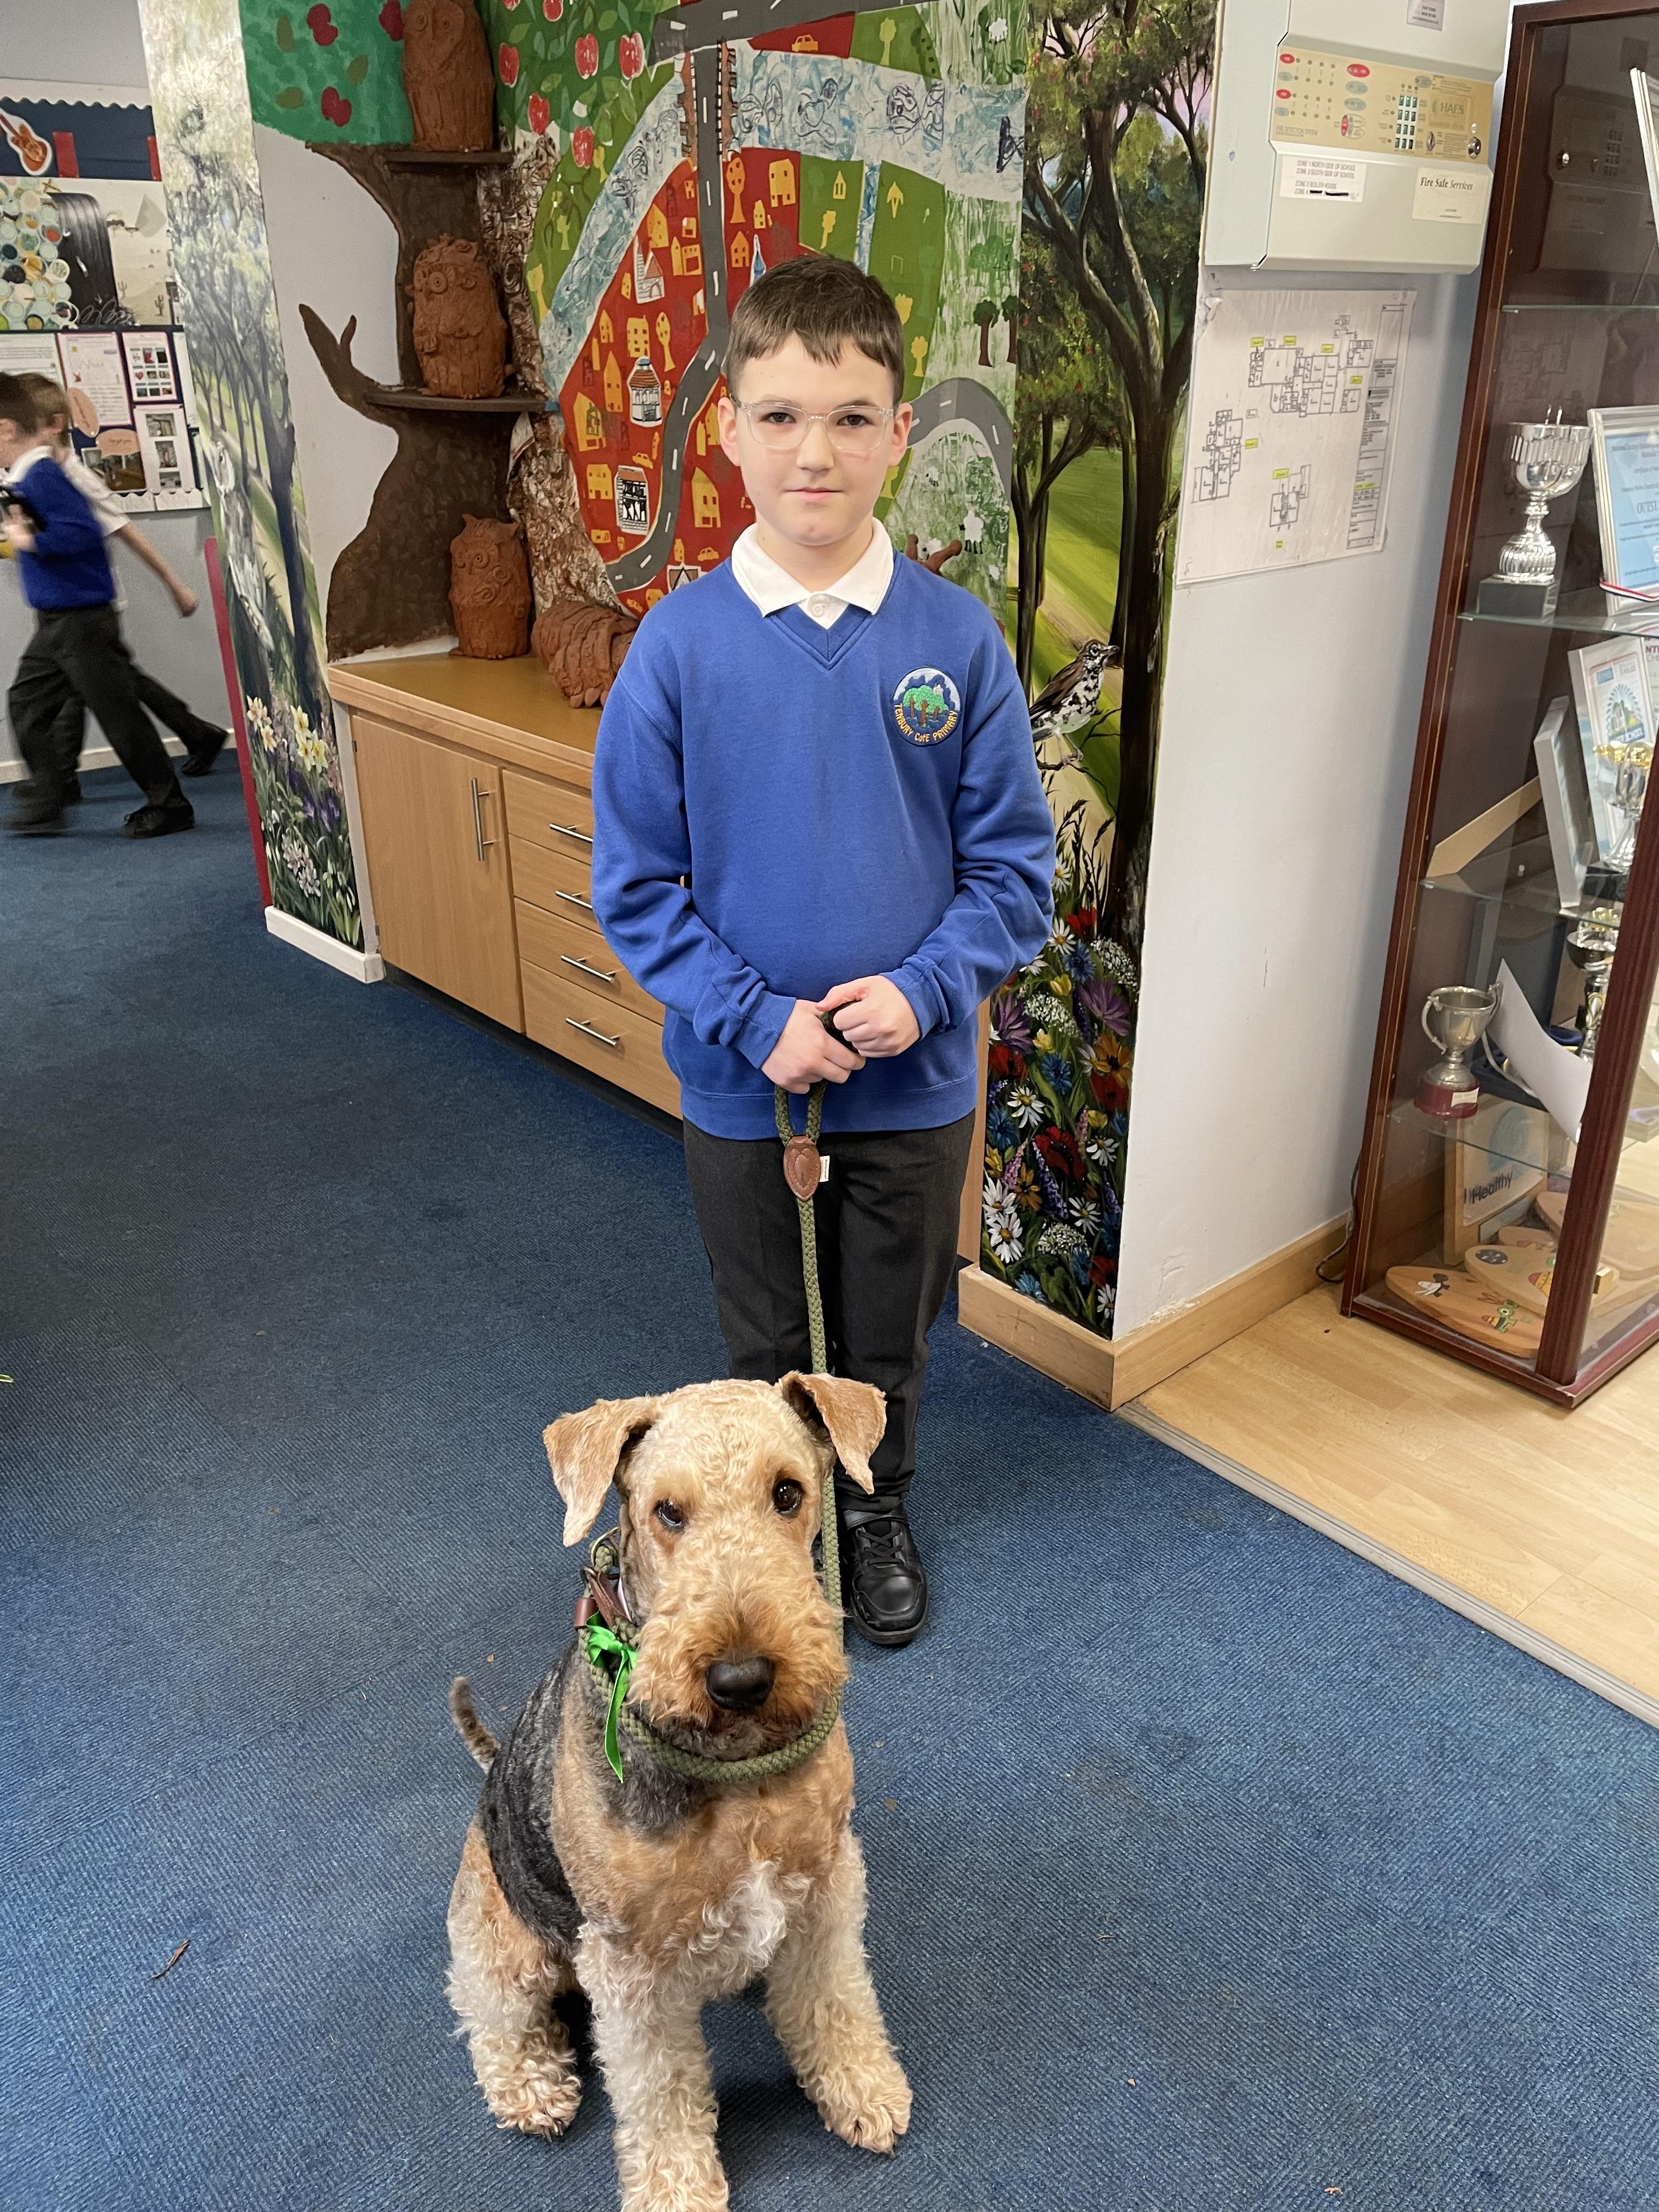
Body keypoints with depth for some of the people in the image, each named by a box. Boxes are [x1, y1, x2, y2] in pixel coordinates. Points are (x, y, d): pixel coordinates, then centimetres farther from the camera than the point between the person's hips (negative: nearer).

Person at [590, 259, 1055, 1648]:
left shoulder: (957, 637, -9)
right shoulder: (681, 643, -11)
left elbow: (1015, 867, -5)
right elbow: (636, 885, -7)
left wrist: (923, 988, -19)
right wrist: (757, 1018, -17)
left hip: (916, 1083, 1)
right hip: (740, 1082, 0)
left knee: (886, 1341, 21)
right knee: (767, 1345, 21)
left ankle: (879, 1510, 49)